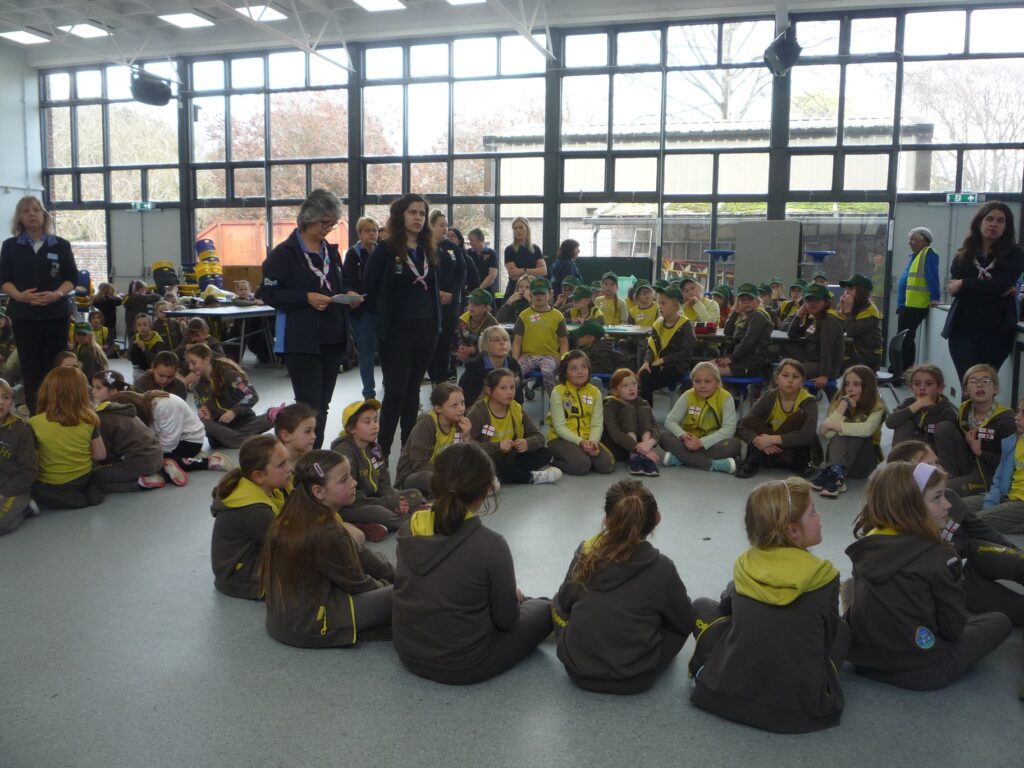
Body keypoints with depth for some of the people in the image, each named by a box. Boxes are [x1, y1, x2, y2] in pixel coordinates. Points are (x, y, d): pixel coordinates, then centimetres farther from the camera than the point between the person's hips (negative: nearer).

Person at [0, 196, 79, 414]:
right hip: (23, 314, 0)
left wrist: (58, 294, -14)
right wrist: (19, 295, -15)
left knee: (55, 365, 1)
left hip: (56, 313, 0)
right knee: (30, 367, 1)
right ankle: (34, 414, 6)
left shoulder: (61, 245, 5)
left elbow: (72, 278, 4)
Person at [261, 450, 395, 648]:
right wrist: (389, 586, 6)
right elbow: (357, 584, -12)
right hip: (307, 627, -9)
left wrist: (397, 575, 6)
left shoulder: (294, 516, 2)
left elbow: (359, 554, 8)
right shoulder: (325, 533, -26)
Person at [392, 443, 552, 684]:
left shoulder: (408, 530, -8)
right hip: (463, 666, -6)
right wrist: (515, 598, 10)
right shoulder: (490, 545, -25)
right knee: (544, 610, 18)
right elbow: (506, 619, -13)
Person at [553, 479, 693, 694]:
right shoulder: (661, 568, -14)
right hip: (637, 679, -2)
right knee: (678, 625, 22)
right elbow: (685, 624, 1)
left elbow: (564, 603, 8)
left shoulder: (585, 554, -7)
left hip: (578, 670, 2)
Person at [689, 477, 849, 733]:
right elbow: (828, 636, 6)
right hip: (803, 706, -1)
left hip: (730, 689, 2)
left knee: (702, 605, 23)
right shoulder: (823, 575, -10)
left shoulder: (744, 565, -2)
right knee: (842, 630, 23)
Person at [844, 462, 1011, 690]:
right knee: (999, 622, 14)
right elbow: (953, 626, -9)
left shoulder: (864, 546, 0)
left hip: (863, 658, 5)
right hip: (920, 671, -4)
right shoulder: (938, 556, -17)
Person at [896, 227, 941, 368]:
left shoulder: (929, 253, -9)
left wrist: (934, 298, -26)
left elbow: (932, 277, -19)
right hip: (906, 304, 10)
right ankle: (904, 369, 21)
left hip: (916, 306, -10)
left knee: (905, 338, -8)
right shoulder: (916, 255, 19)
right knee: (903, 338, 14)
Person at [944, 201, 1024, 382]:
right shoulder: (963, 255, 10)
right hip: (963, 329, 2)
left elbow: (1000, 285, -12)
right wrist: (994, 290, -13)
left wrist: (964, 285, -6)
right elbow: (954, 289, -6)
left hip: (996, 331, -1)